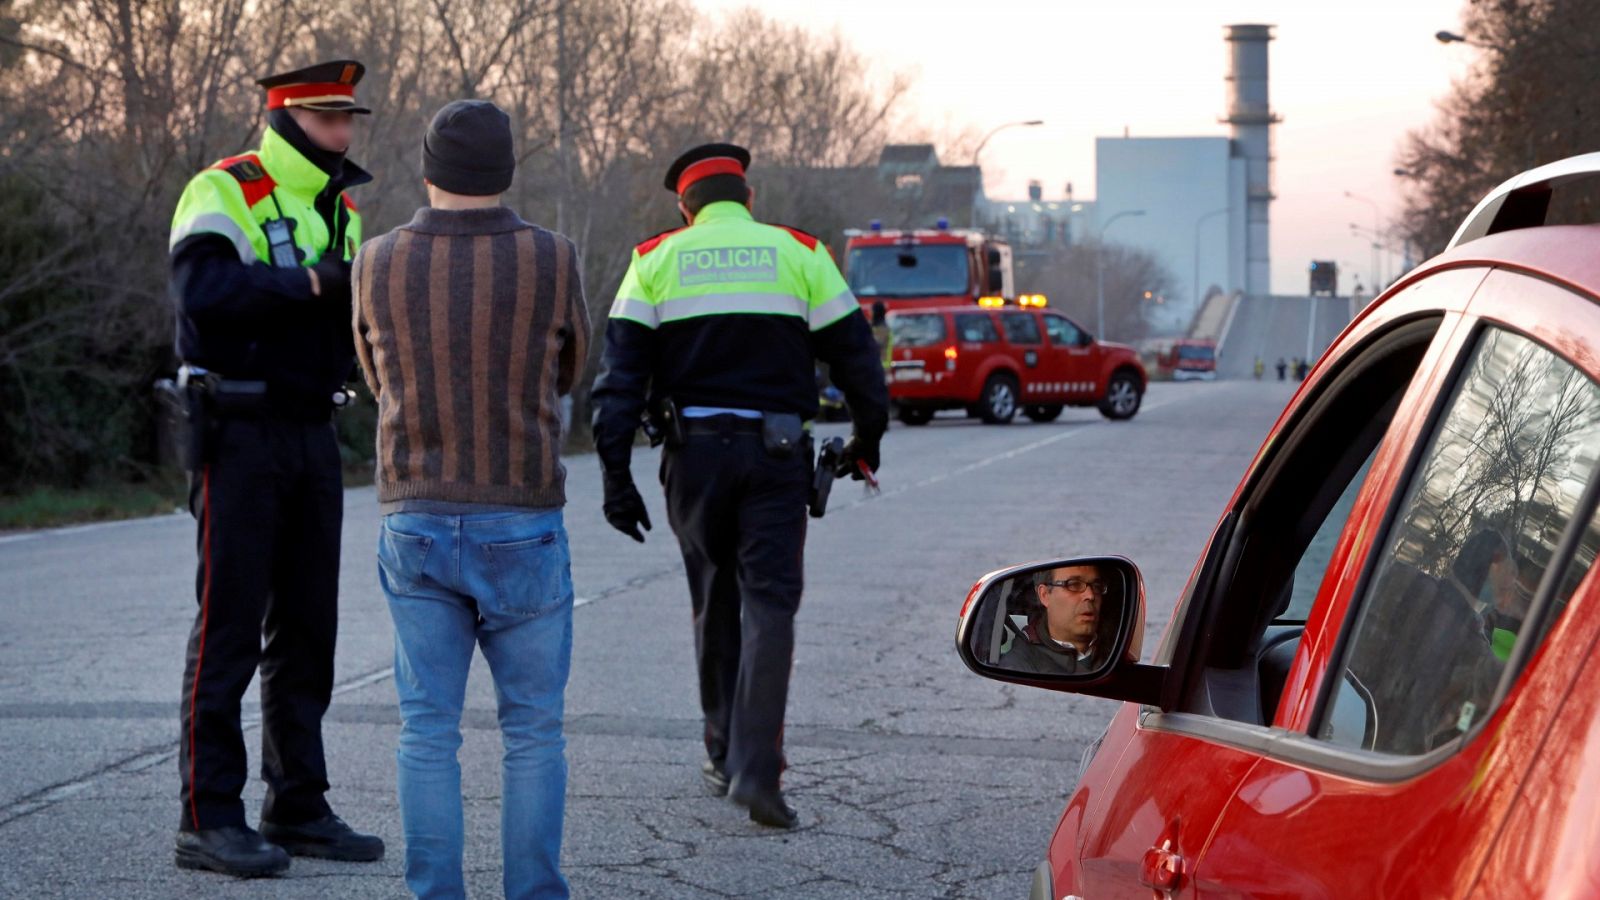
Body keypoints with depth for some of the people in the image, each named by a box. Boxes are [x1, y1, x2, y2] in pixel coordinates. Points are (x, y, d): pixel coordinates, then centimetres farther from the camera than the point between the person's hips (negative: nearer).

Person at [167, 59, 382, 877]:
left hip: (313, 436, 8)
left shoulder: (340, 210, 14)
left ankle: (297, 805, 18)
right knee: (229, 626, -5)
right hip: (239, 435, -8)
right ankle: (208, 818, 0)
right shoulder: (223, 192, -11)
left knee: (307, 627, 10)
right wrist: (309, 281, -26)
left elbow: (353, 319, 14)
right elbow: (199, 291, -28)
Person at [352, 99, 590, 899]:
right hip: (523, 531, -1)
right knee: (534, 732, 8)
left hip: (415, 525, 2)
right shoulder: (552, 260, -7)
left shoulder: (377, 264, -1)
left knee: (428, 733, 6)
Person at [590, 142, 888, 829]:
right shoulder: (798, 252, 6)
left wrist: (615, 471, -1)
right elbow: (852, 349, 7)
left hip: (693, 451, 2)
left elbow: (621, 370, 0)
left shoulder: (655, 259, 7)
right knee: (769, 603, -3)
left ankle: (724, 756, 23)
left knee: (714, 602, 16)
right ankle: (755, 768, -16)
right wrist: (866, 439, 21)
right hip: (776, 452, -1)